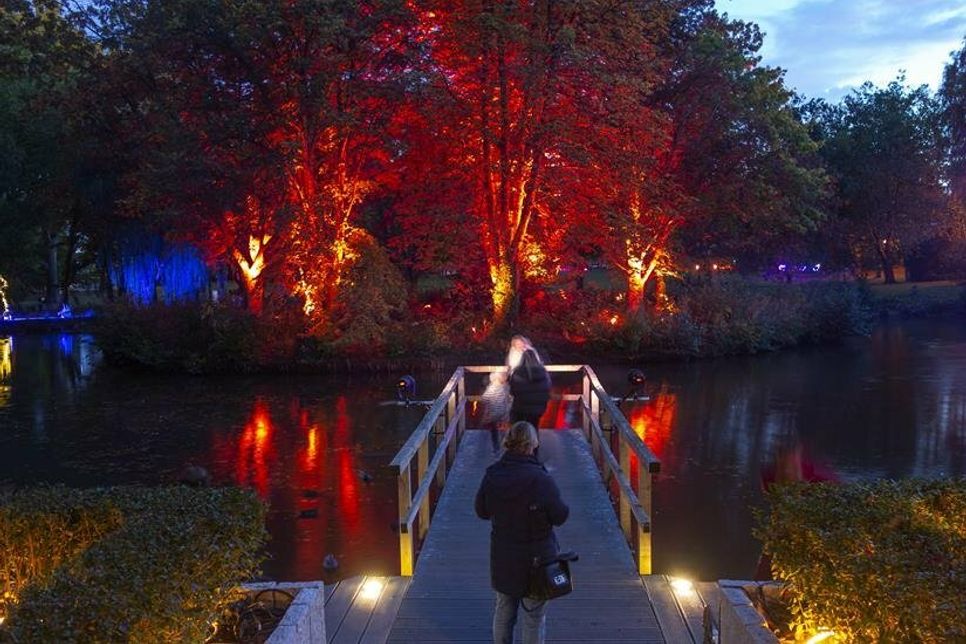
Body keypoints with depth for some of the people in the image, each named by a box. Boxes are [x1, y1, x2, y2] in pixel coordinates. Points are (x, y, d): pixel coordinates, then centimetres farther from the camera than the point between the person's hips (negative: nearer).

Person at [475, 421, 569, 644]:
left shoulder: (492, 475, -8)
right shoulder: (540, 478, -23)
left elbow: (481, 511, 3)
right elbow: (560, 516, -18)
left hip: (502, 557, 4)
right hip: (536, 558, -4)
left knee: (503, 610, 22)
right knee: (534, 616, 11)